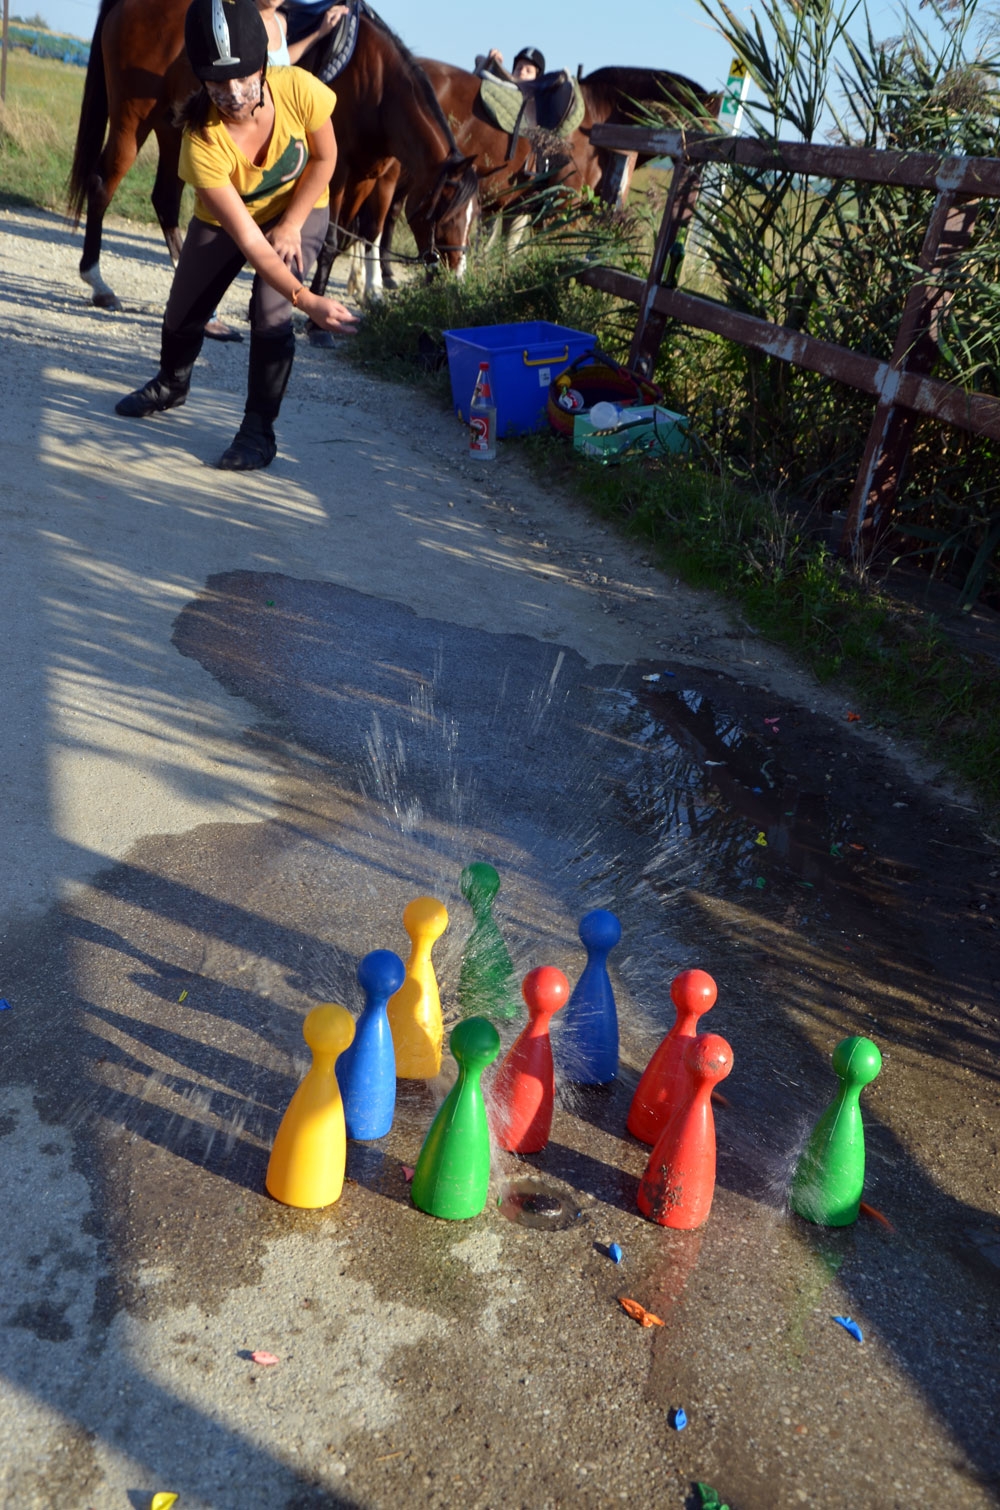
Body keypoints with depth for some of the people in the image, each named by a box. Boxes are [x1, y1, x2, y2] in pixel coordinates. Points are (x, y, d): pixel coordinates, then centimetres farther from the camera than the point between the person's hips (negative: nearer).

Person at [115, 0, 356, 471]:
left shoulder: (299, 89, -33)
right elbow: (248, 240, -37)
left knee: (270, 313, -22)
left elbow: (325, 158, -12)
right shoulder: (202, 141, -36)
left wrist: (290, 225, -18)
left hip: (299, 210, 0)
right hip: (222, 220, 1)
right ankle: (171, 385, 42)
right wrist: (306, 301, -45)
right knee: (184, 312, 8)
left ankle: (259, 429, -6)